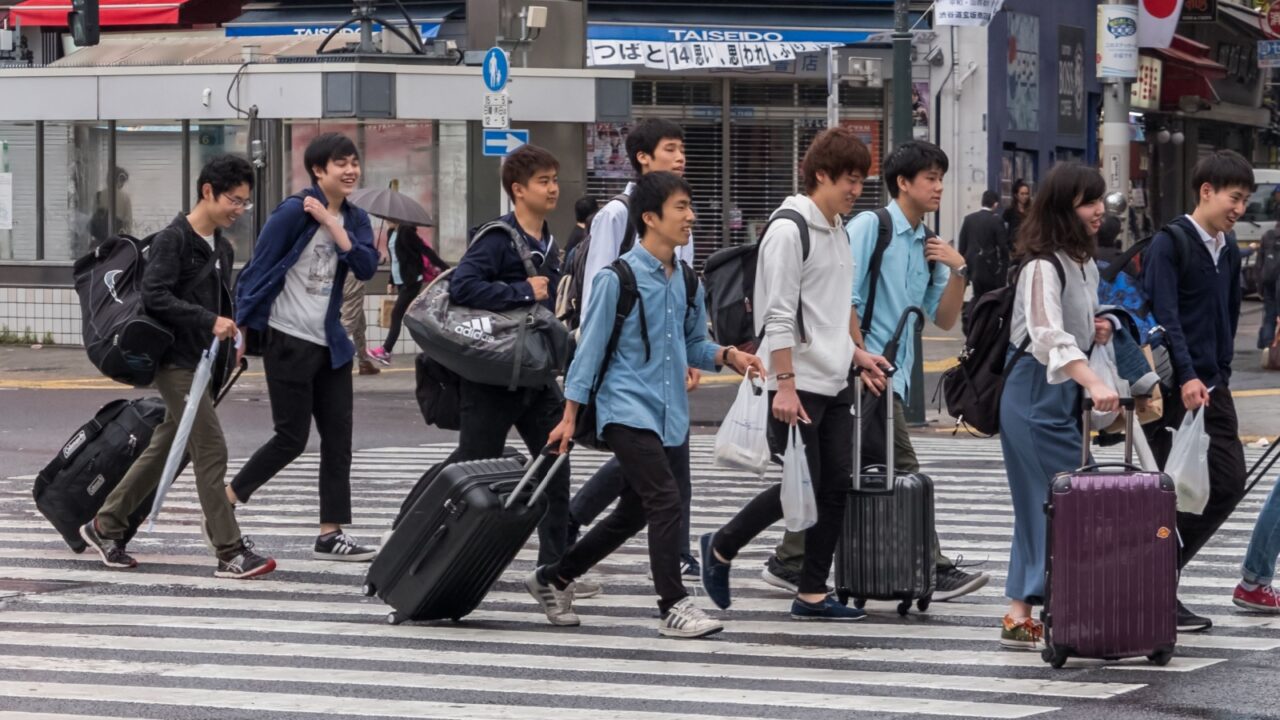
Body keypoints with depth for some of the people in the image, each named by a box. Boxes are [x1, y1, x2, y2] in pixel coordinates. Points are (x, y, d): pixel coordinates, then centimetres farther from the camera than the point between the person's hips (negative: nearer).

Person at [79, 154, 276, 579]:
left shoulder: (222, 248, 13)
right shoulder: (174, 238, -12)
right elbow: (154, 295, -21)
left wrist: (230, 337, 6)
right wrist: (209, 321, -24)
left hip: (203, 363, 9)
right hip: (176, 361, -9)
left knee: (164, 451, 14)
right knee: (211, 450, -11)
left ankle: (104, 528, 26)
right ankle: (230, 553, -9)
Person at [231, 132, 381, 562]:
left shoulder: (354, 219, 7)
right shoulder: (294, 212, -12)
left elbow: (366, 268, -9)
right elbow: (258, 269, -10)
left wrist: (332, 224, -17)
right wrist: (241, 326, -11)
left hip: (330, 342, 7)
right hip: (288, 340, -7)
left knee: (338, 438, 4)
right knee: (292, 437, -3)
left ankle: (331, 534, 7)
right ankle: (224, 501, 15)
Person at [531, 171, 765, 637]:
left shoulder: (687, 281, 9)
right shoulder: (620, 279, -10)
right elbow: (591, 347, -5)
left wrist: (728, 356, -3)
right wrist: (570, 416, -5)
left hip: (669, 415, 7)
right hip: (627, 410, -7)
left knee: (633, 514, 14)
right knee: (666, 502, -18)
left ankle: (553, 578, 29)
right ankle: (674, 606, -11)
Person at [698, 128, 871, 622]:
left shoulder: (838, 232, 15)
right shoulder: (789, 230, -13)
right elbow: (778, 315, -17)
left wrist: (855, 352, 19)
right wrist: (786, 386, -21)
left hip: (835, 383, 9)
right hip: (799, 384, -9)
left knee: (836, 485, 3)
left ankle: (812, 594, 8)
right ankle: (721, 549, 13)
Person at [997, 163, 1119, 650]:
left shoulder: (1085, 266, 15)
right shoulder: (1043, 266, -15)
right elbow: (1049, 337, -29)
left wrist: (1098, 332, 7)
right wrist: (1094, 384, -41)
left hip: (1066, 393, 9)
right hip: (1035, 395, -9)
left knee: (1042, 505, 7)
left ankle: (1022, 613, 9)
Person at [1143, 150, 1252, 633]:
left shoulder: (1228, 249, 14)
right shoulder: (1170, 243, -10)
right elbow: (1165, 316, -18)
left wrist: (1222, 371, 14)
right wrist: (1186, 378, -26)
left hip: (1214, 388, 8)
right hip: (1176, 389, -8)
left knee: (1228, 485, 5)